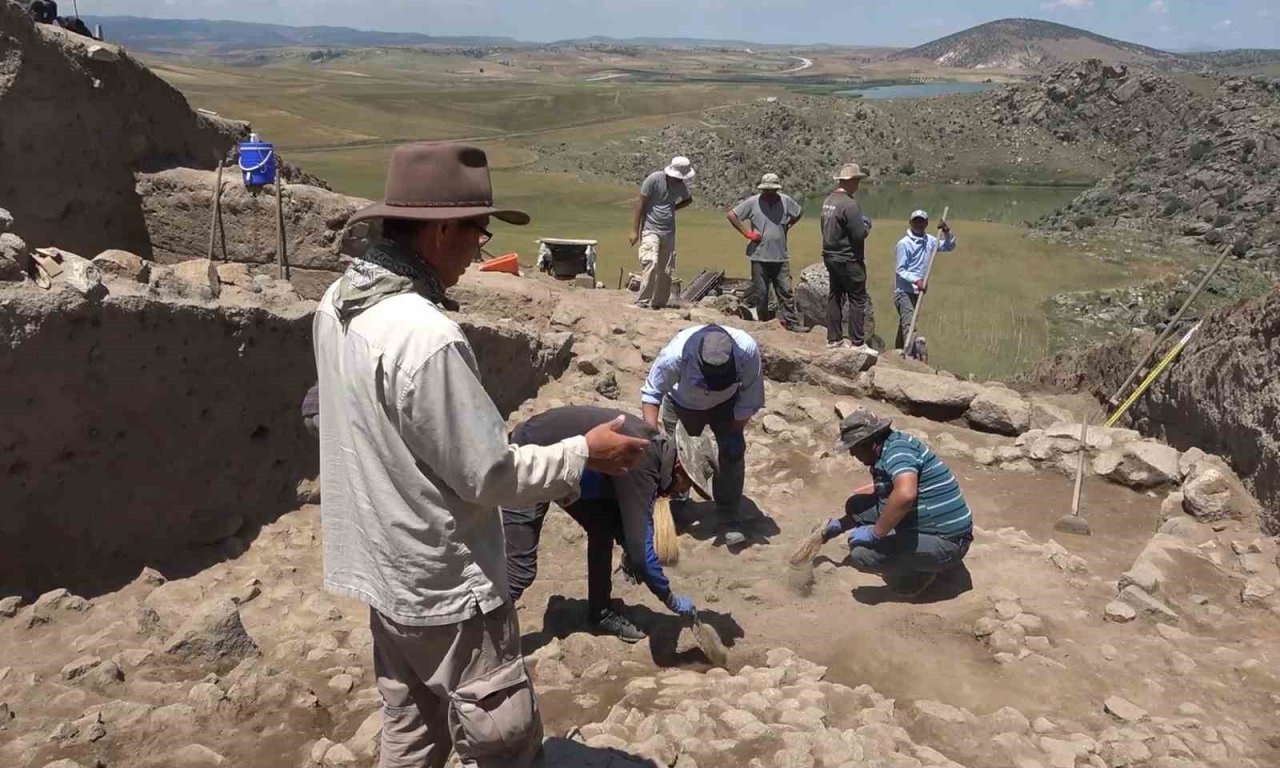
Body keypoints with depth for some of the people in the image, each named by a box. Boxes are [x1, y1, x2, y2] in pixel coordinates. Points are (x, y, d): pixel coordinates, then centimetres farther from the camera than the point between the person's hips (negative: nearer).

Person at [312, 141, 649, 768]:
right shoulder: (425, 337, -30)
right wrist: (584, 452, -10)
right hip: (444, 586, -9)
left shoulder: (338, 303, -2)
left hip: (384, 568, 9)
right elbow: (489, 476, -23)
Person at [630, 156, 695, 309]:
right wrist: (635, 230, -10)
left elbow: (688, 199, 25)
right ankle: (642, 302, -15)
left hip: (669, 232, 6)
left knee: (666, 270, 6)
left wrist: (674, 207, 6)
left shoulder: (681, 185, 3)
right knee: (651, 264, -20)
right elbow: (640, 204, -9)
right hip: (650, 229, -6)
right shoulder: (654, 179, -13)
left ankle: (660, 302, 18)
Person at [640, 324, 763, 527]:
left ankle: (728, 515, 7)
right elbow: (651, 392, -28)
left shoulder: (748, 351, -38)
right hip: (683, 404, -1)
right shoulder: (676, 353, -43)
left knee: (733, 452, -8)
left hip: (726, 403, 1)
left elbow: (750, 399, -22)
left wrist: (735, 432, -19)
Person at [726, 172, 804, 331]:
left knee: (786, 291, 2)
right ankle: (763, 322, 19)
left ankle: (792, 322, 8)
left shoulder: (785, 201, 3)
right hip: (759, 256, -2)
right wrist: (746, 233, -6)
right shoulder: (753, 202, -5)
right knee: (761, 292, 7)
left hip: (780, 256, 2)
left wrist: (786, 227, 10)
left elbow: (799, 213, 21)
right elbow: (731, 215, -2)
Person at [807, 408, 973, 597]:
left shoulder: (898, 449, -21)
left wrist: (875, 533, -28)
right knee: (856, 505, 8)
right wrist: (840, 524, 24)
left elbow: (905, 495, -40)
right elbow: (879, 492, 26)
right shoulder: (888, 450, 9)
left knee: (861, 553, -24)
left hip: (945, 544, -10)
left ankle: (920, 573, 0)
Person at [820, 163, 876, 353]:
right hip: (848, 260, -9)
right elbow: (859, 234, -23)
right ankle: (858, 343, -1)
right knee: (858, 300, -2)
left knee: (835, 296, 15)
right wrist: (867, 224, -1)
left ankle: (834, 338, 22)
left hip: (831, 256, 9)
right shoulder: (849, 204, -20)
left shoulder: (828, 201, 8)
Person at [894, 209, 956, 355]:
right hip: (904, 291, -7)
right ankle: (910, 357, -23)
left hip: (918, 291, 7)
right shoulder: (904, 244, -11)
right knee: (909, 323, -17)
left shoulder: (929, 241, 9)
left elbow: (950, 246, 17)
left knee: (905, 323, 15)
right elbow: (900, 270, -14)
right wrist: (916, 280, -28)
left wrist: (947, 232, -2)